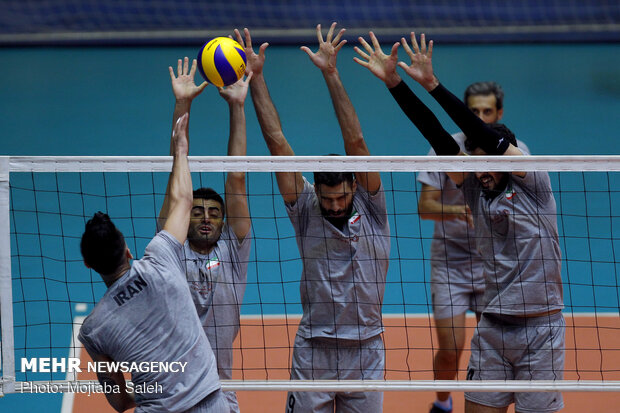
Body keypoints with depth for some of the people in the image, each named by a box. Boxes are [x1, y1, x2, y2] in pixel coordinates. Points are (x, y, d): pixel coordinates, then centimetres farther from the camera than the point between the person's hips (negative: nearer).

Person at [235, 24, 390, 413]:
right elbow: (277, 143, -3)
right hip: (314, 348, 0)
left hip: (366, 349, 0)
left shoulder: (371, 208, -1)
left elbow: (356, 143, -11)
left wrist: (331, 73, -17)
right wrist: (256, 77, -5)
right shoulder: (306, 211, 0)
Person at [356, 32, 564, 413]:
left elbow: (481, 133, -14)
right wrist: (394, 83, -7)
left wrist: (432, 84, -16)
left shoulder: (532, 184, -6)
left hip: (541, 328, -5)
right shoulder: (476, 189, 7)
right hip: (492, 328, 5)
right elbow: (437, 135, 0)